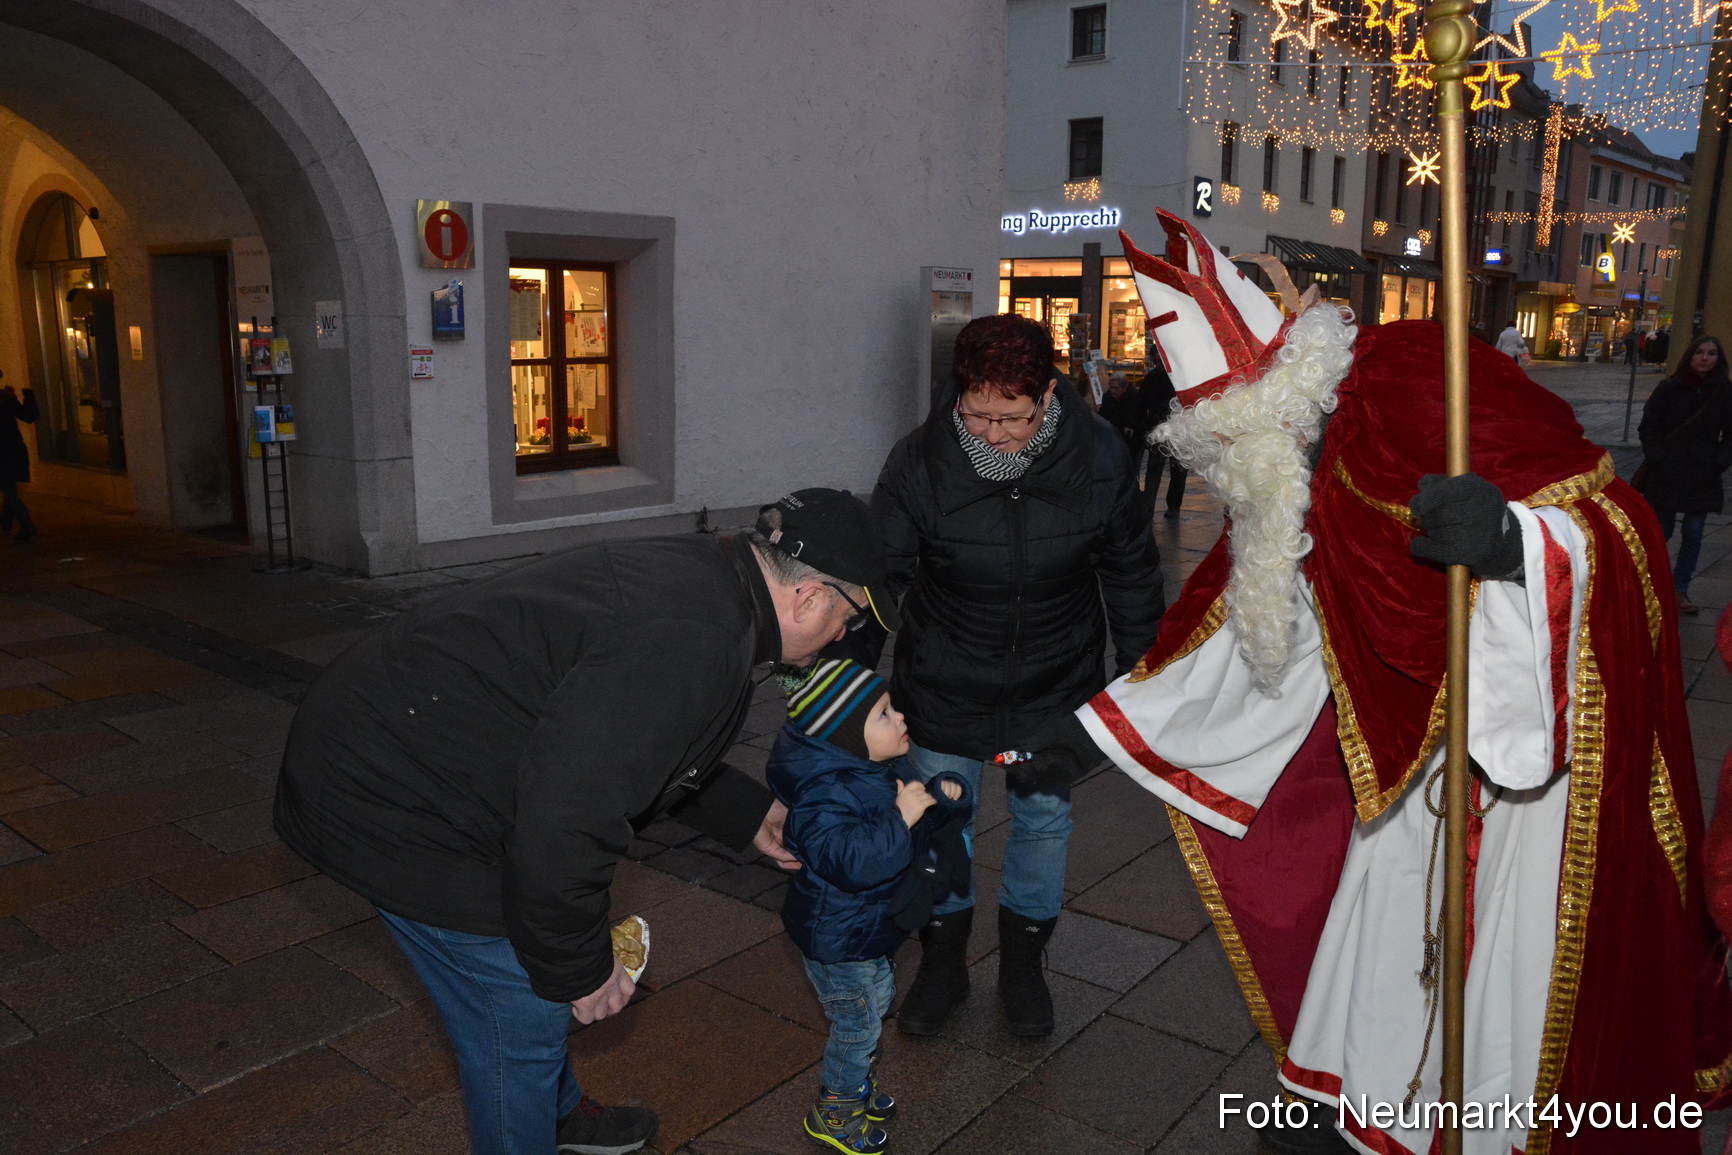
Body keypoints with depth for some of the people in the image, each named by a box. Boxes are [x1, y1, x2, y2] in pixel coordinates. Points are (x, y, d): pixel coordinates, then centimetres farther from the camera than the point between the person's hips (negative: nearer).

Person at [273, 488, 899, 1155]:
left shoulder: (695, 575, 3)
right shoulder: (697, 642, -30)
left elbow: (647, 745, 21)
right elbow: (564, 825, -32)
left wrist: (750, 815, 27)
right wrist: (581, 967, -16)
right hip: (392, 805, -10)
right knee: (523, 1019, 4)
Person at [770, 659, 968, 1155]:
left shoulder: (884, 770, -3)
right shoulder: (823, 797, -32)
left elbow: (922, 825, 13)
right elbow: (849, 860, -44)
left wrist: (941, 793, -8)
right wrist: (900, 819, -42)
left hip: (870, 926, 9)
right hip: (839, 940, -9)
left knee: (878, 1000, 26)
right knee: (857, 1023, 6)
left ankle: (861, 1084, 50)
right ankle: (834, 1111, 30)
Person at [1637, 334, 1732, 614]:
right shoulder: (1669, 388, -2)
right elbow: (1648, 428, 0)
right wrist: (1657, 460, -8)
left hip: (1703, 478, 2)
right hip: (1666, 476, -2)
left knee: (1693, 535, 5)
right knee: (1661, 532, 0)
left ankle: (1680, 590, 15)